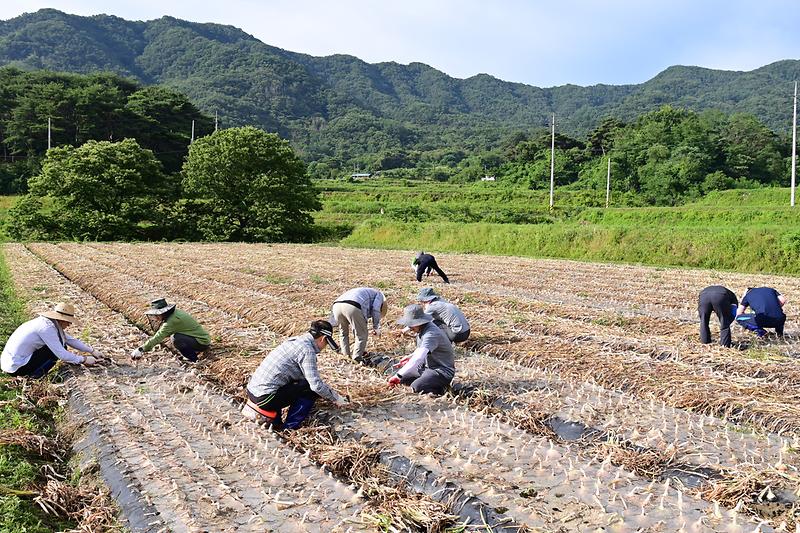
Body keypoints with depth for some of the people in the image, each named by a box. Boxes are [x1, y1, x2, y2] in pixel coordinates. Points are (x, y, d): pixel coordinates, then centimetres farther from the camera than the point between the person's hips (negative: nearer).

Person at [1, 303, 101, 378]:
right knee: (57, 350, -11)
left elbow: (70, 340, 15)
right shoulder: (47, 327, -21)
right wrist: (84, 360, -11)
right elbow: (62, 355, -21)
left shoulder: (49, 322, 6)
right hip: (16, 367, -9)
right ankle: (34, 377, -6)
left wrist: (92, 351, 14)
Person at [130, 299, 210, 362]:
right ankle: (193, 351, 16)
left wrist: (141, 350, -20)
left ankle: (194, 360, -10)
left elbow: (158, 337, -23)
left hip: (202, 343, -10)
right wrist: (160, 325, 1)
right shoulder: (175, 312, 5)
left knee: (176, 338, -26)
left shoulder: (173, 320, -22)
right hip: (202, 337, 10)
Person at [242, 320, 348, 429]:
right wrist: (335, 398, -2)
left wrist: (330, 392, 28)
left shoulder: (296, 340, 14)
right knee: (312, 390, -3)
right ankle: (290, 428, 0)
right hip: (265, 397, -9)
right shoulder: (307, 350, -14)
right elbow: (316, 384, -18)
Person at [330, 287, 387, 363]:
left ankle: (346, 354, 34)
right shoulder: (379, 295, 26)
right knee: (362, 334, 11)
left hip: (337, 305, 7)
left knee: (343, 332, 29)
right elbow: (375, 309, 7)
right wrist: (376, 327, 17)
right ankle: (357, 357, 10)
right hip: (352, 306, -7)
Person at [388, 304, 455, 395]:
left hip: (442, 371, -10)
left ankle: (440, 389, -4)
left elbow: (418, 358, -39)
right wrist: (410, 357, 6)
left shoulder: (431, 333, -29)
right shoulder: (421, 330, 2)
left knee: (416, 387, -30)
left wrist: (398, 376, -41)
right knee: (402, 377, 4)